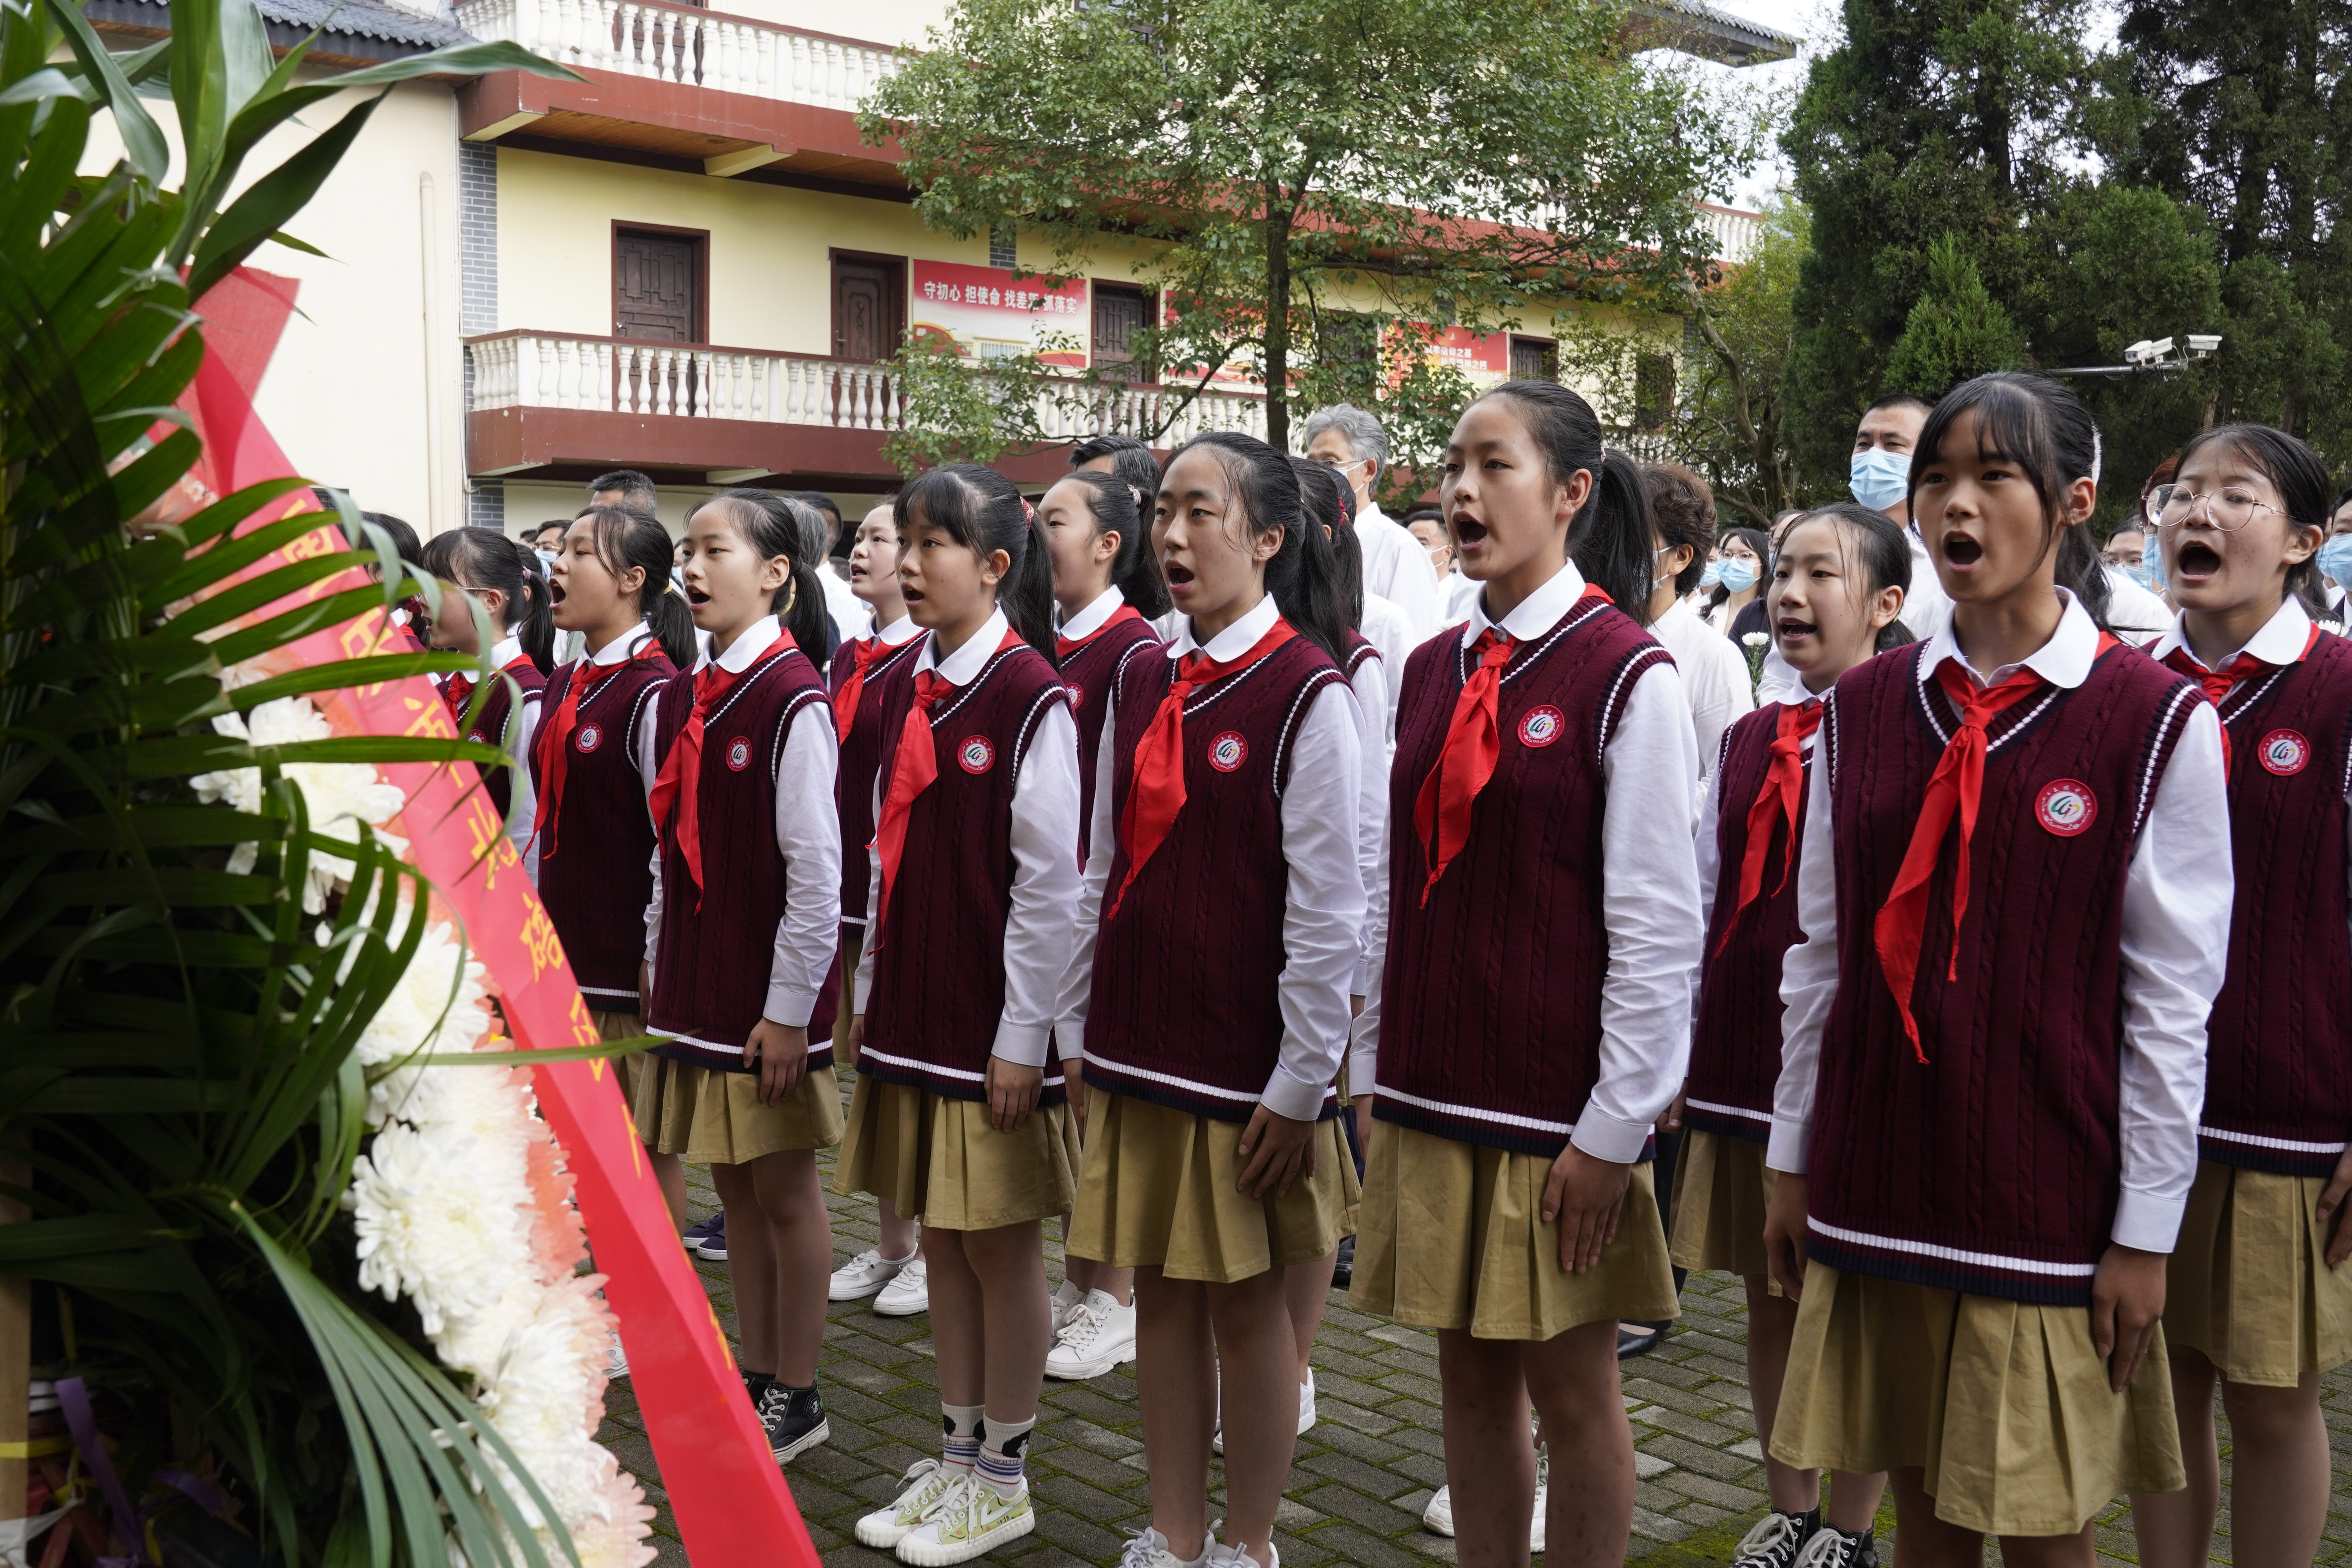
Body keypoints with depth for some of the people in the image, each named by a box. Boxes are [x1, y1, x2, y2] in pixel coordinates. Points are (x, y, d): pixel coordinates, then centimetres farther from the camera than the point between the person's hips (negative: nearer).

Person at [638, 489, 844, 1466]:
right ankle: (754, 1378, 27)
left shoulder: (792, 698, -14)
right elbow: (672, 847, 13)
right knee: (734, 1186, 15)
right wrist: (660, 967, 11)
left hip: (769, 990, -7)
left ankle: (796, 1397, 18)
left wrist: (790, 1006, -16)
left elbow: (817, 868, -16)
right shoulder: (684, 698, 8)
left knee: (785, 1193, 5)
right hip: (698, 979, 7)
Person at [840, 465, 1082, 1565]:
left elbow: (1051, 881, -14)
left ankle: (1002, 1480, 20)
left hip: (993, 1021, -7)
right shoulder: (906, 691, 9)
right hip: (911, 1011, 7)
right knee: (941, 1237, 15)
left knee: (1002, 1245, 5)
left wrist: (1022, 1035, -14)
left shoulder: (1030, 697, -13)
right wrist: (873, 991, 12)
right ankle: (957, 1457, 29)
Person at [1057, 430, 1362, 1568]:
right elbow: (1104, 870, 12)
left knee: (1247, 1301, 8)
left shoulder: (1307, 693, -11)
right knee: (1163, 1290, 13)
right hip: (1138, 1046, 6)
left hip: (1247, 1065, -5)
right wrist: (1082, 1031, 11)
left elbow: (1327, 909, -12)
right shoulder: (1141, 684, 7)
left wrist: (1300, 1082, -12)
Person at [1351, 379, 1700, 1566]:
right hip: (1433, 1094, 6)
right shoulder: (1430, 672, 8)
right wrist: (1376, 1069, 11)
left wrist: (1615, 1126, -13)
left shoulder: (1628, 676, -10)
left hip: (1559, 1104, -5)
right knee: (1472, 1374, 15)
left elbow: (1660, 924, -12)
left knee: (1571, 1384, 7)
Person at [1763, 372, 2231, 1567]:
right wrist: (1793, 1161, 9)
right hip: (1878, 1188, 3)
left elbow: (2171, 999, -6)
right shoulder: (1860, 710, 4)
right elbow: (1819, 955, 8)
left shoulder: (2157, 723, -7)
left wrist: (2146, 1231, -6)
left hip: (2048, 1203, -3)